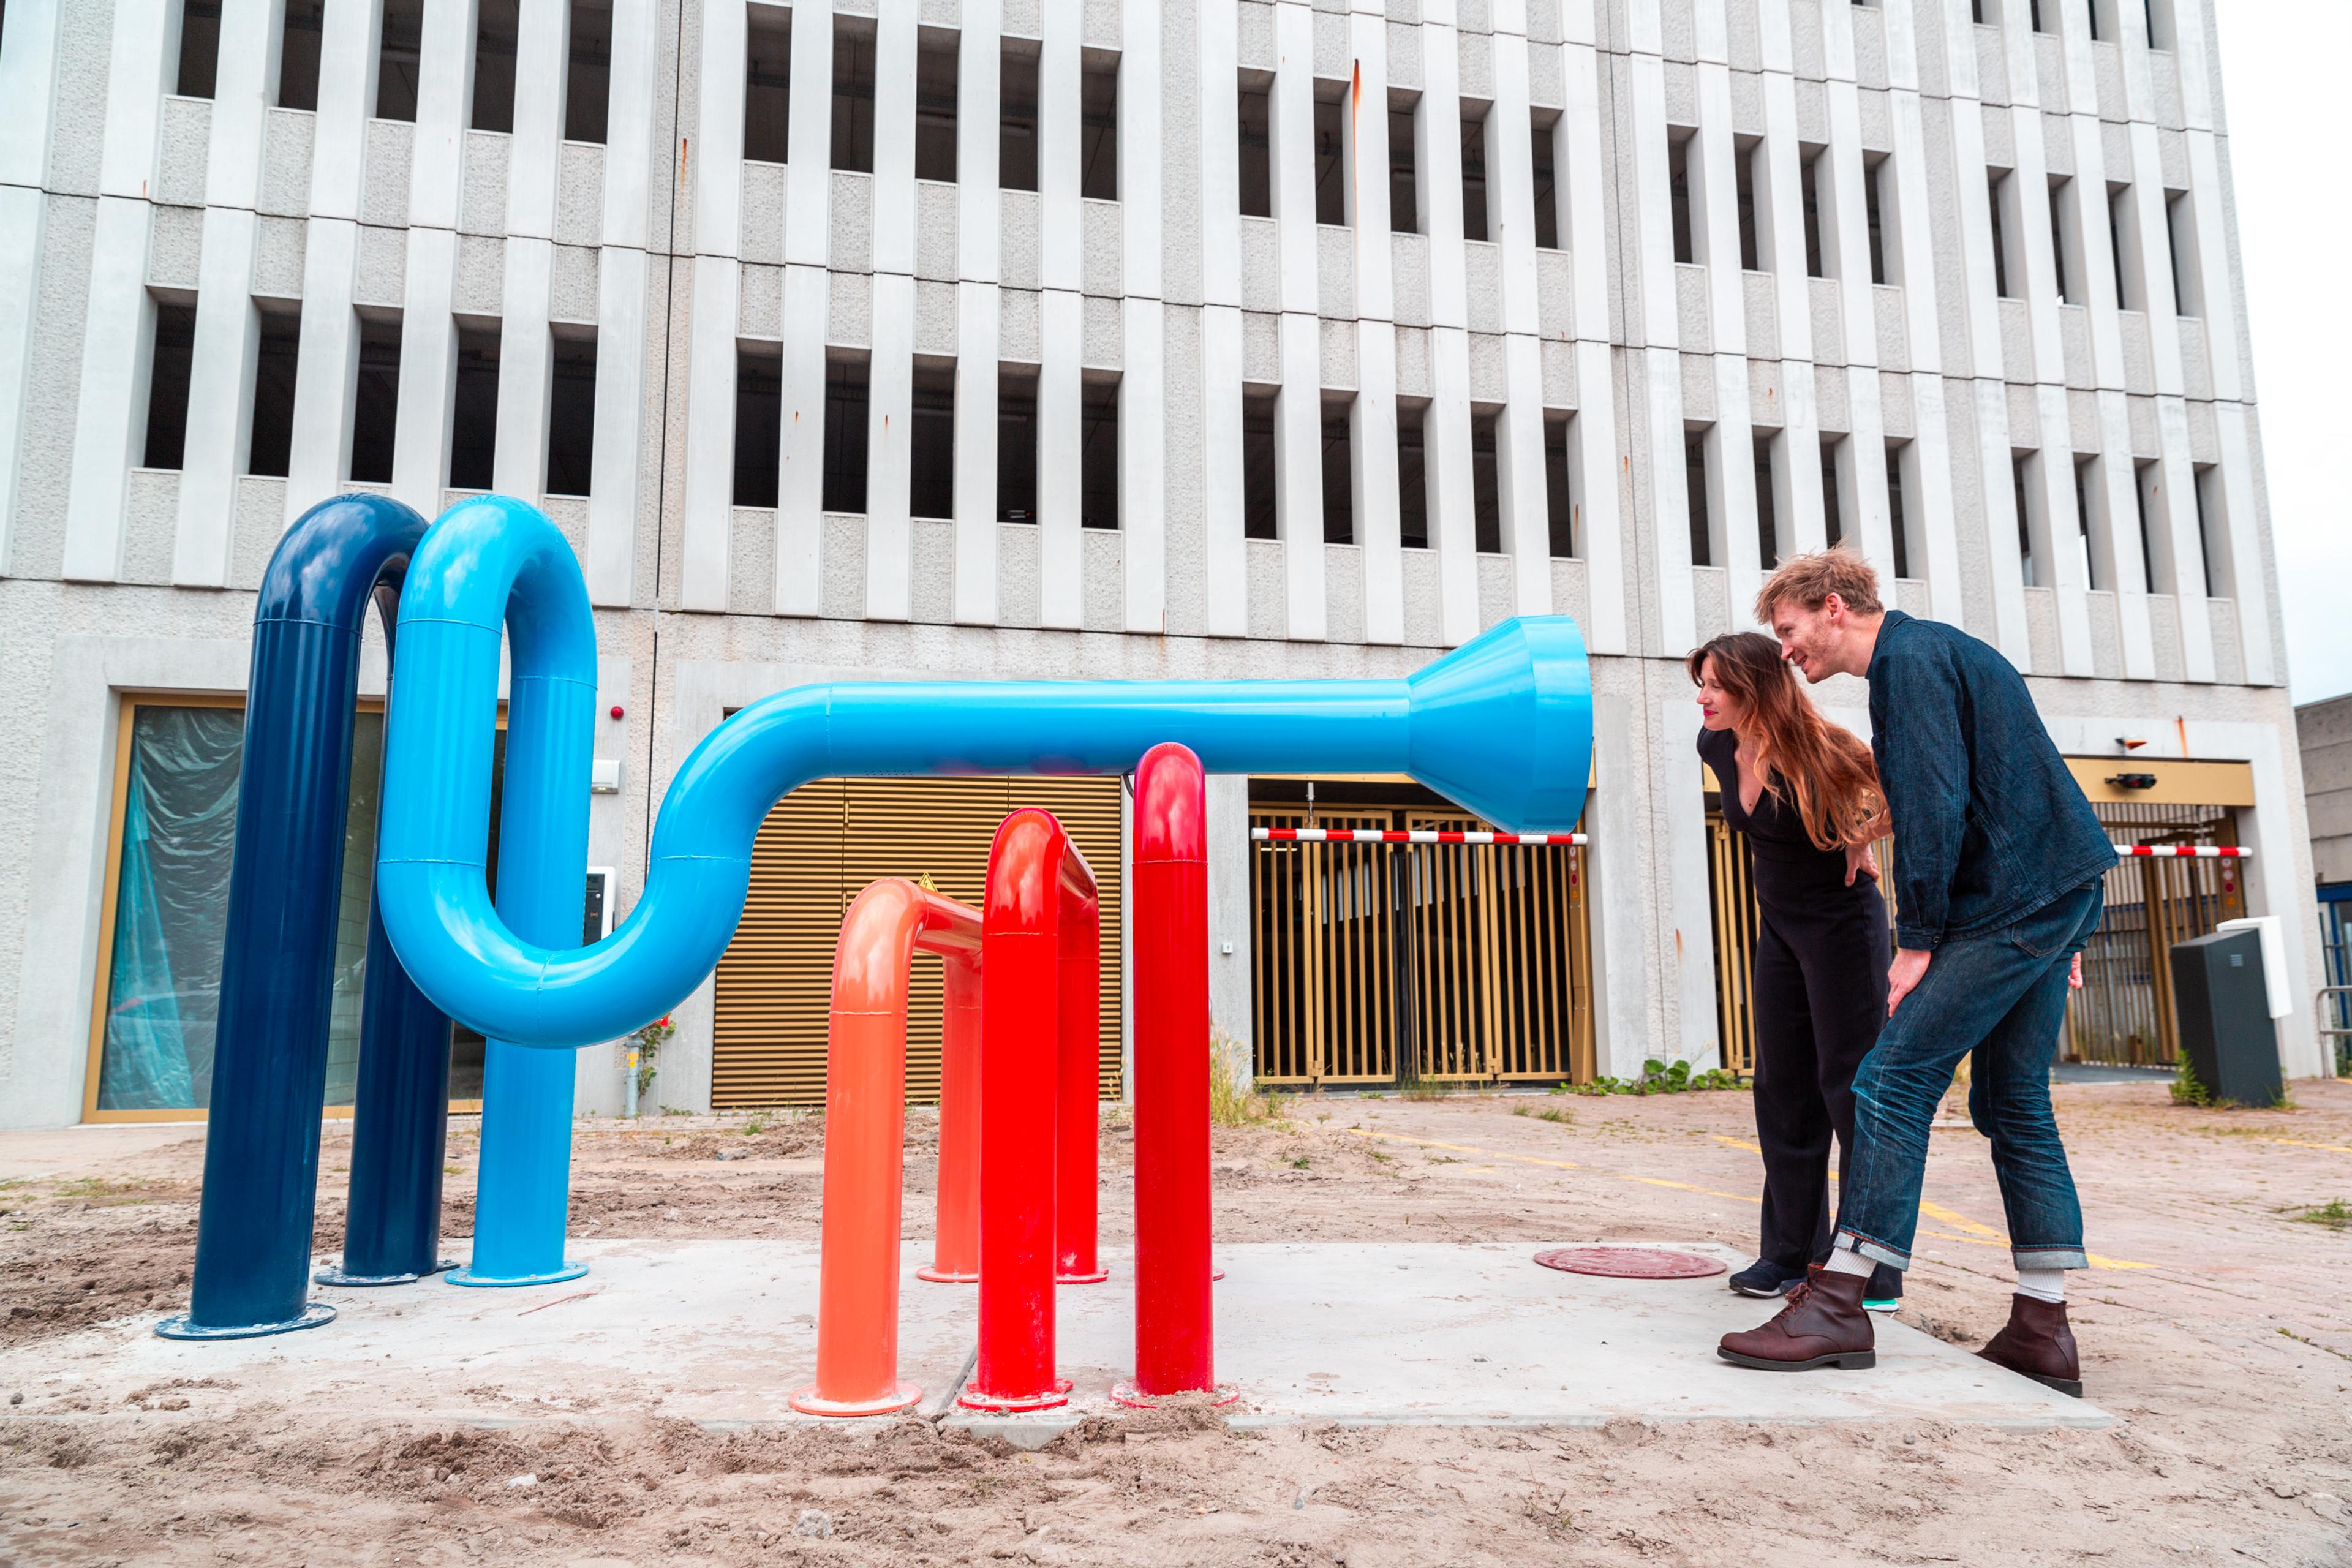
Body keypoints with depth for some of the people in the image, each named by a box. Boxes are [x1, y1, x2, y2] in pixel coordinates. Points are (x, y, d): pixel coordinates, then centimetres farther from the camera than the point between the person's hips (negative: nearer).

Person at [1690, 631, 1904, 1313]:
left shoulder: (1815, 750, -24)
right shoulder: (1717, 746, -4)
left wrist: (1860, 837, -13)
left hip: (1841, 920, -7)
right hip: (1779, 924, 7)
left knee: (1851, 1084, -6)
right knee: (1782, 1089, 9)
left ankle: (1876, 1274, 2)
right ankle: (1791, 1255, 19)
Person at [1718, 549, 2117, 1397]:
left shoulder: (1910, 658, -9)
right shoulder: (1936, 650, 22)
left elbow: (1933, 804, -19)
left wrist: (1917, 940, -16)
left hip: (2009, 900, -11)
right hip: (2060, 892, 11)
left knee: (1894, 1080, -13)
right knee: (2014, 1105, 11)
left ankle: (1838, 1303, -13)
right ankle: (2042, 1330, 13)